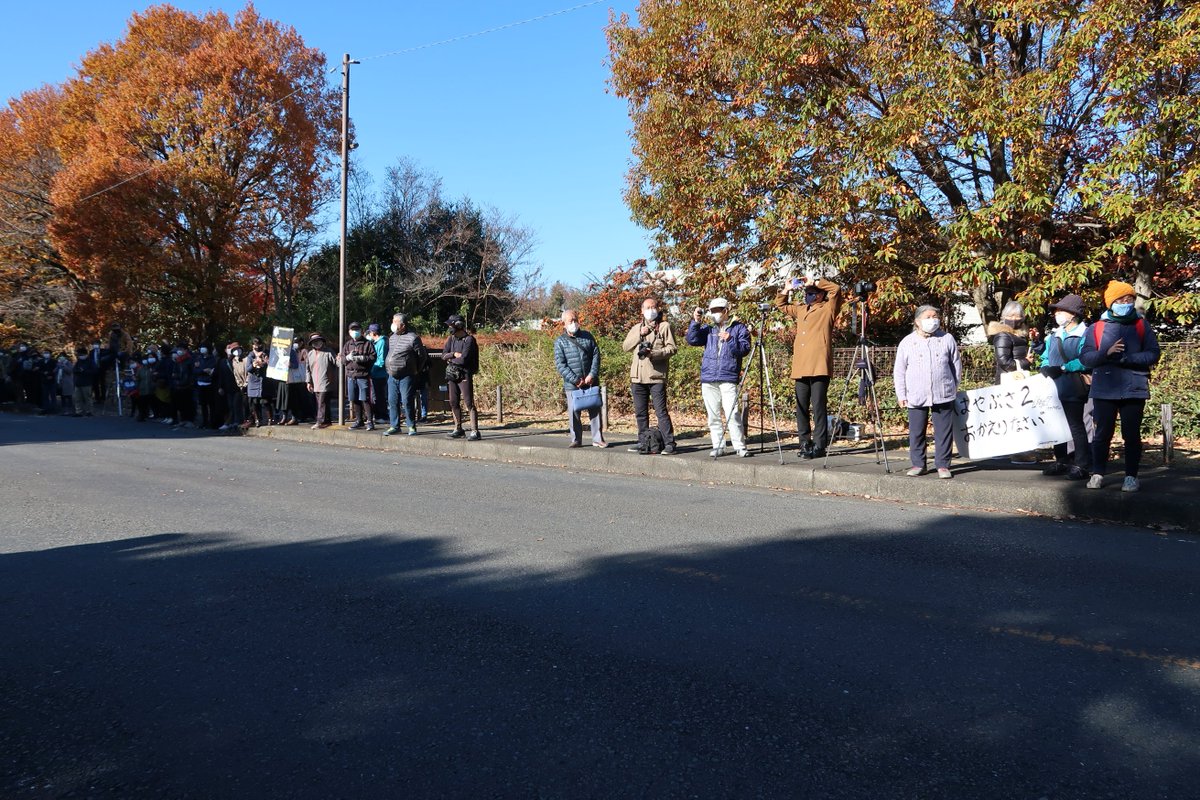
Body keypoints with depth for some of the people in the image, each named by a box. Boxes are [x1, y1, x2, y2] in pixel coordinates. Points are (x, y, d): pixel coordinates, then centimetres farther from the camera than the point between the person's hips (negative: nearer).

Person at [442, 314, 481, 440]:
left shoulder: (469, 340, -11)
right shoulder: (451, 338, 11)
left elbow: (463, 359, -19)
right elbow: (443, 355, 4)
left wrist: (450, 360, -3)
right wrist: (454, 354, -14)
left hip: (464, 375, -7)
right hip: (452, 375, 7)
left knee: (469, 403, -10)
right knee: (454, 403, 11)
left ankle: (475, 432, -11)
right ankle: (458, 430, 21)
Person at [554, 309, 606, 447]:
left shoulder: (587, 336, 9)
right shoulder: (560, 341, 0)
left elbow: (596, 355, 5)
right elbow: (560, 364, -7)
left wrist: (592, 375, -8)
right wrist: (575, 380, -14)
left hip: (591, 381, 2)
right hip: (572, 384, -2)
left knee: (595, 410, 4)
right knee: (574, 411, 0)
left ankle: (597, 439, 11)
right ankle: (576, 439, 11)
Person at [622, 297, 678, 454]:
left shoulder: (664, 326, 4)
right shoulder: (636, 327, 19)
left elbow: (672, 348, -5)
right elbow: (626, 347, 11)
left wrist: (654, 353, -19)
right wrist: (639, 334, -2)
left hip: (656, 376, -5)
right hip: (637, 376, 5)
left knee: (661, 412, -9)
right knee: (640, 413, 10)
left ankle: (669, 444, -7)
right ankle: (643, 442, 19)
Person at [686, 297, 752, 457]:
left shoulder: (739, 328, 7)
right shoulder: (708, 329, 17)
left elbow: (745, 349, -5)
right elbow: (691, 339, 4)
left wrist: (730, 340, -19)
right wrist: (696, 322, -6)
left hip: (728, 379, -4)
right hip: (708, 379, 4)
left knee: (732, 414, -12)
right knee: (713, 415, 6)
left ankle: (740, 447, -7)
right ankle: (718, 446, 12)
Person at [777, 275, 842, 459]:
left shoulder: (827, 309, 4)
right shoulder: (800, 309, 22)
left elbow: (836, 290, -12)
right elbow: (781, 303, 35)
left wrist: (815, 282, -5)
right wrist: (789, 289, 19)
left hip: (819, 367, -7)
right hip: (801, 368, 7)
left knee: (819, 407, -7)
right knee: (801, 407, 8)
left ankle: (819, 446, -4)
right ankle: (805, 443, 16)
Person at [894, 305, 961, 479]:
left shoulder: (947, 339, 5)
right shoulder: (907, 342, 2)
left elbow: (956, 366, 14)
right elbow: (899, 371, 6)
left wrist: (955, 389, 14)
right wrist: (901, 395, 2)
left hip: (943, 395, 0)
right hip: (916, 397, 0)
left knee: (944, 432, 2)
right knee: (916, 432, 5)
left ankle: (943, 465, 11)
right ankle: (918, 464, 16)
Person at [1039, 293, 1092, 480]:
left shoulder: (1084, 335, -8)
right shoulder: (1054, 336, 17)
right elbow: (1046, 358, 20)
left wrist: (1062, 368, -20)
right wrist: (1046, 369, -1)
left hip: (1073, 392, -8)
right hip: (1054, 389, 8)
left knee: (1076, 426, -4)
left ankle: (1081, 465, 2)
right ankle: (1061, 461, 23)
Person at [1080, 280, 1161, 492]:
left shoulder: (1142, 326, 6)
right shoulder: (1097, 328, 6)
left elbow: (1153, 354, -2)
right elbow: (1085, 357, -1)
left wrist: (1126, 358, -14)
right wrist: (1106, 353, -18)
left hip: (1134, 389, 0)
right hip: (1104, 390, 0)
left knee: (1132, 434, 4)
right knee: (1103, 433, 4)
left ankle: (1131, 476, 13)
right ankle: (1097, 474, 15)